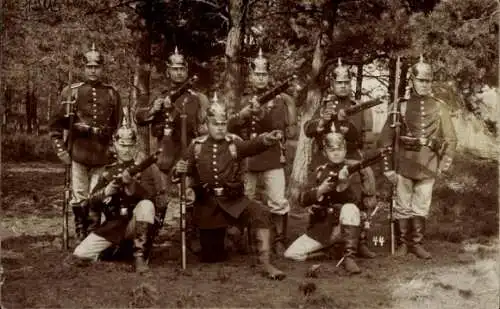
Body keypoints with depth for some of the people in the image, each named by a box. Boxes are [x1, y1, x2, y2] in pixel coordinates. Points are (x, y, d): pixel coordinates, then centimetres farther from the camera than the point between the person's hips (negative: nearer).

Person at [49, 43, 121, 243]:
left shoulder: (112, 94, 9)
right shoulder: (72, 92, 4)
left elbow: (119, 126, 14)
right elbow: (56, 125, 5)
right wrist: (61, 150, -3)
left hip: (103, 155, 1)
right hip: (79, 154, -1)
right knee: (79, 197, 3)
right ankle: (81, 234, 14)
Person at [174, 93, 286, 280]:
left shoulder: (234, 142, -4)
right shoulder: (196, 145, 2)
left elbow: (251, 146, -25)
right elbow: (188, 172, 9)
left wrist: (267, 140, -48)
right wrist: (179, 170, -17)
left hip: (234, 200, -1)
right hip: (207, 204, 1)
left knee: (260, 213, -32)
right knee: (211, 257, 6)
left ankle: (266, 264, -28)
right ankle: (216, 237, 43)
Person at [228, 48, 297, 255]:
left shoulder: (278, 100, 4)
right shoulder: (243, 101, 14)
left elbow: (279, 126, -11)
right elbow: (231, 128, 7)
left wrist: (261, 113, -25)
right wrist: (244, 113, -11)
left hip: (272, 158, -3)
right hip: (246, 158, 3)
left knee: (278, 202, -8)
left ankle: (279, 241, 2)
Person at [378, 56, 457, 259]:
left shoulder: (439, 107, 6)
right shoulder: (401, 106, 2)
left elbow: (451, 138, 8)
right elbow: (385, 138, 2)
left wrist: (445, 162, -3)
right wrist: (387, 167, -3)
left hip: (428, 164, 1)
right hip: (404, 163, -1)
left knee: (422, 207, 7)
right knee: (402, 206, 4)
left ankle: (417, 243, 19)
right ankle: (402, 243, 17)